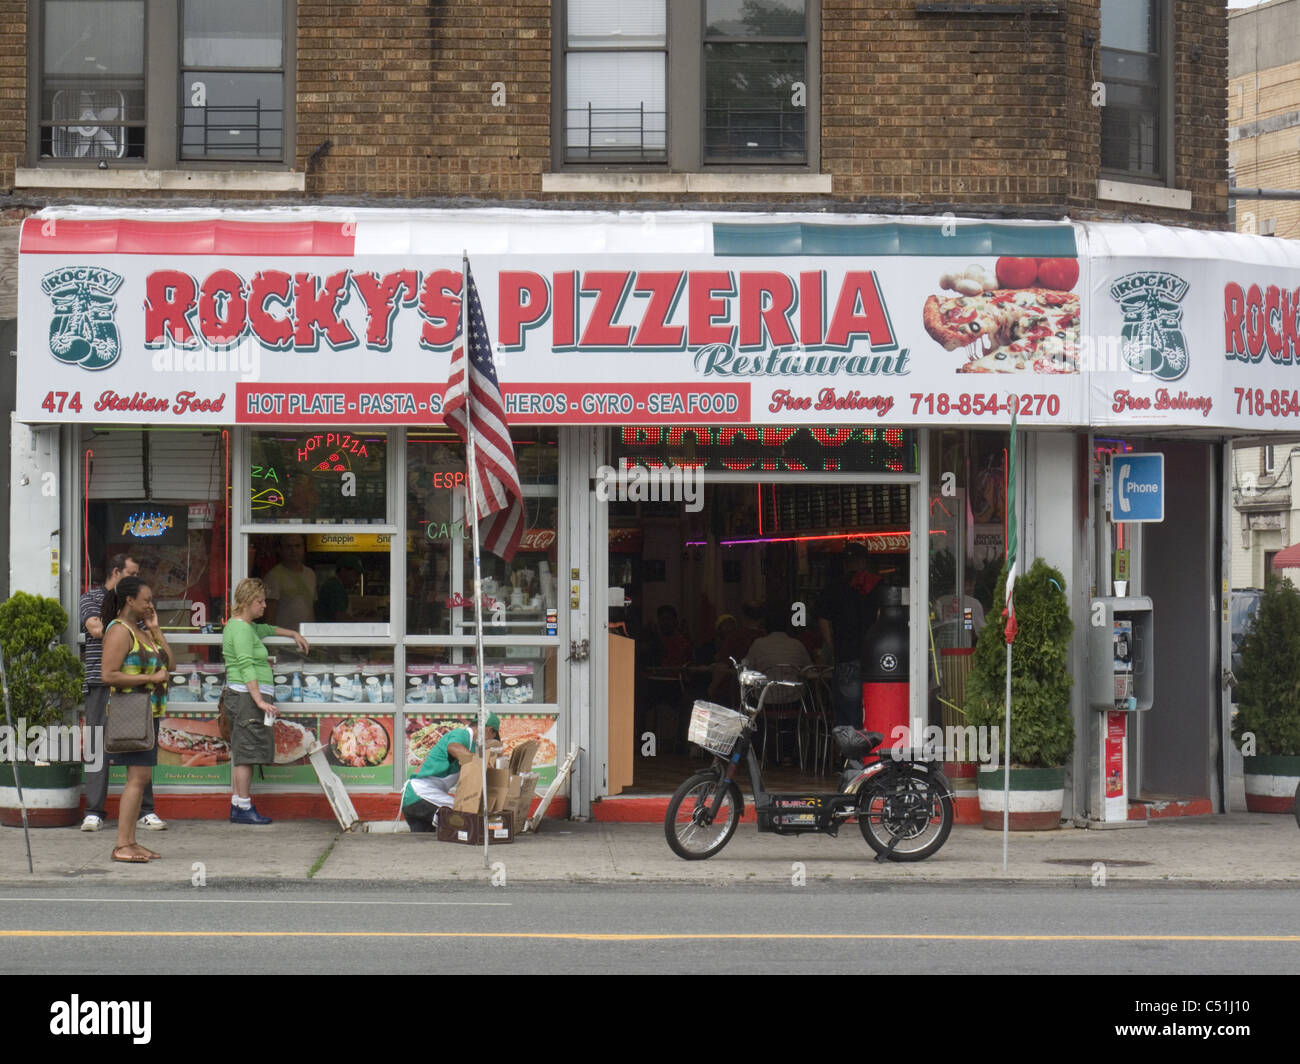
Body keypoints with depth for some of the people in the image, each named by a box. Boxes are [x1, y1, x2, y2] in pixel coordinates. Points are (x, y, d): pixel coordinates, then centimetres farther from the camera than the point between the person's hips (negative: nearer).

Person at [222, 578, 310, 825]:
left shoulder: (247, 626, 19)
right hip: (246, 695, -11)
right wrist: (260, 701, -30)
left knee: (240, 753, 10)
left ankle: (237, 805, 12)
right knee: (247, 751, -9)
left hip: (240, 696, 11)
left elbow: (266, 630, 43)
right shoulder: (241, 630, -14)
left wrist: (294, 634, 42)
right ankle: (243, 807, -9)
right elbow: (247, 667, -23)